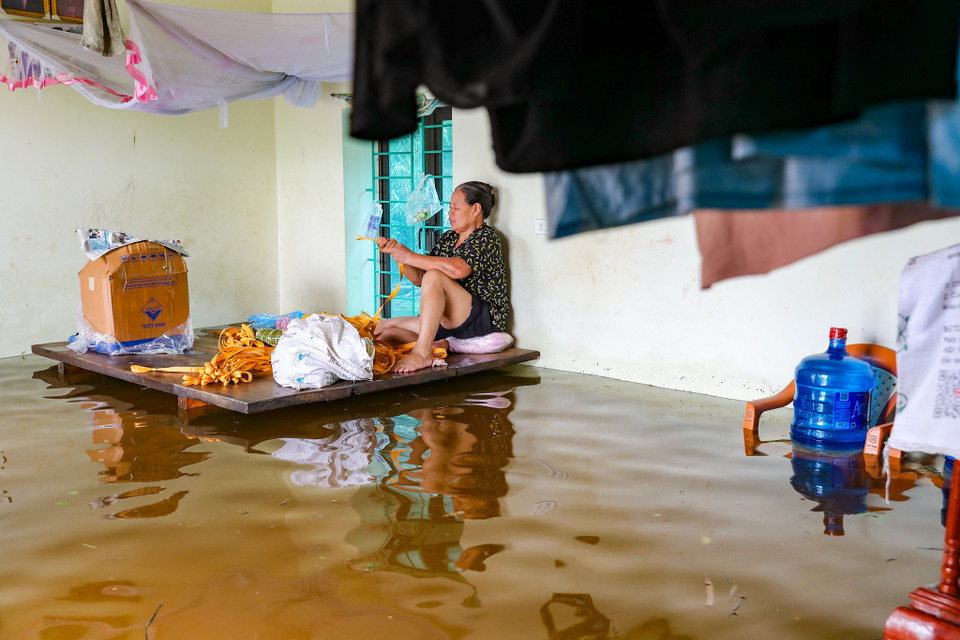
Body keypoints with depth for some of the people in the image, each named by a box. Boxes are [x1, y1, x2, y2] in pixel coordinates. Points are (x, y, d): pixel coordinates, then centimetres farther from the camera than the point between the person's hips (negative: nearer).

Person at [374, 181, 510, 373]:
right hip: (450, 324, 8)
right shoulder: (448, 239, 17)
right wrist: (396, 253, 0)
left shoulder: (486, 237, -7)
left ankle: (422, 353, -40)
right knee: (382, 330, 3)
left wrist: (410, 256, -19)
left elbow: (458, 269, -27)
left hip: (483, 320, -8)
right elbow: (418, 279, 16)